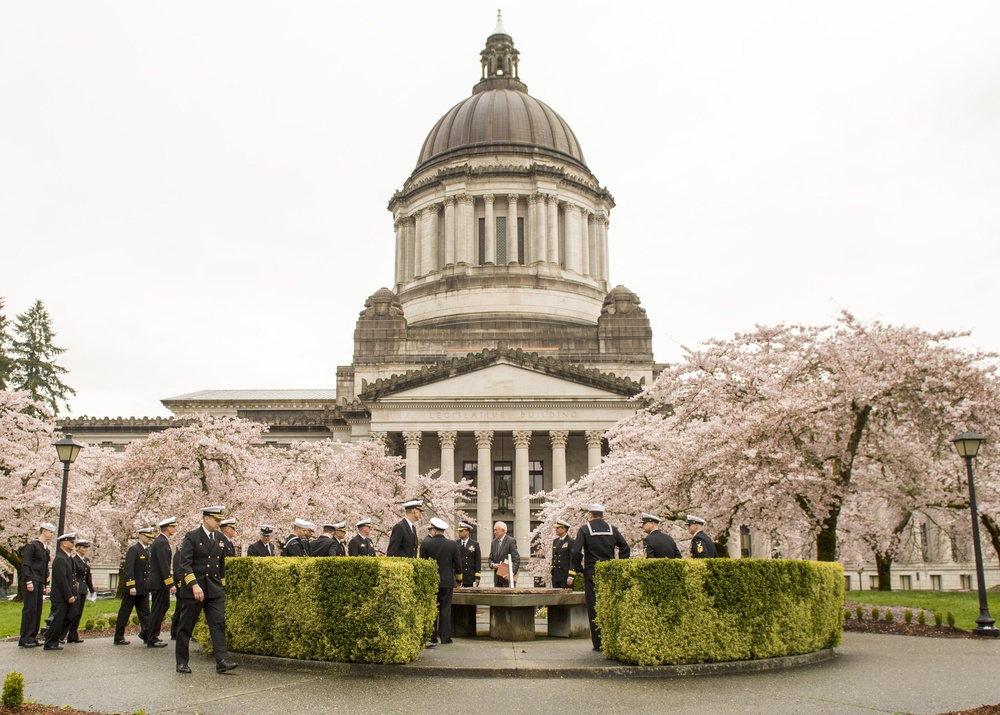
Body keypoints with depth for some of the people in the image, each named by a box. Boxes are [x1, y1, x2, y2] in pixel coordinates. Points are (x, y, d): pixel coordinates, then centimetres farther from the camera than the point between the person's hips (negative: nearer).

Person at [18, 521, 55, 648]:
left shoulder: (46, 548, 17)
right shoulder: (32, 545, -6)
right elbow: (25, 564, -11)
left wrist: (46, 584, 17)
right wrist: (28, 581, -17)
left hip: (40, 582, 8)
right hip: (32, 581, -8)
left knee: (38, 610, 7)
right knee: (30, 608, -8)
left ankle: (32, 637, 11)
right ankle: (25, 639, -4)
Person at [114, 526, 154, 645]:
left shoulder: (148, 550, 13)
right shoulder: (134, 549, -11)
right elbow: (129, 569, -18)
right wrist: (131, 586, -23)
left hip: (143, 589, 8)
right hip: (132, 588, -8)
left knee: (145, 612, 5)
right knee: (124, 613, 3)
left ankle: (147, 635, 4)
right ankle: (118, 638, 10)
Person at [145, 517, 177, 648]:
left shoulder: (161, 541, 15)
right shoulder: (161, 542, -17)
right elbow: (163, 566, -23)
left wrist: (170, 583, 22)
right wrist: (171, 584, -22)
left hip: (159, 583, 10)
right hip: (159, 583, -10)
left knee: (164, 607, 17)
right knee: (158, 610, -3)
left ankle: (149, 634, 23)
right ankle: (152, 640, 4)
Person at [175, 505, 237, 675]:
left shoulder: (219, 538, 11)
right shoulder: (191, 537, -6)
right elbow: (185, 564, -15)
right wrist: (194, 585, -24)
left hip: (215, 590, 5)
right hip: (193, 590, -5)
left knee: (219, 624, -6)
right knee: (186, 626, 6)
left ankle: (222, 661, -10)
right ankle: (181, 662, 18)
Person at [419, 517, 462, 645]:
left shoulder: (426, 544, -8)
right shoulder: (453, 545, -3)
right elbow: (457, 563, 2)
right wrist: (459, 579, 16)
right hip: (447, 582, 1)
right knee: (445, 610, 6)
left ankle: (431, 638, 4)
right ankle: (445, 638, 8)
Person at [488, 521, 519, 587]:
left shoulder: (511, 541, -9)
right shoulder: (494, 542, 11)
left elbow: (517, 559, -14)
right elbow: (490, 558, 15)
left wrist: (512, 573, -22)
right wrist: (492, 564, -7)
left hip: (507, 576, -6)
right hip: (497, 577, 6)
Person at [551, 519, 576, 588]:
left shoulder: (571, 542, -8)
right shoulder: (555, 541, 15)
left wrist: (570, 577, -17)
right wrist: (552, 573, 17)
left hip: (566, 577, -7)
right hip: (556, 577, 7)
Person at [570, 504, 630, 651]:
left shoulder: (585, 530, -2)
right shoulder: (612, 529, 7)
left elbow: (576, 551, -11)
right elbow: (625, 548, 5)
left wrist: (579, 569, 0)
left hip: (592, 573, -3)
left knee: (594, 607, 2)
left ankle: (598, 643, 3)